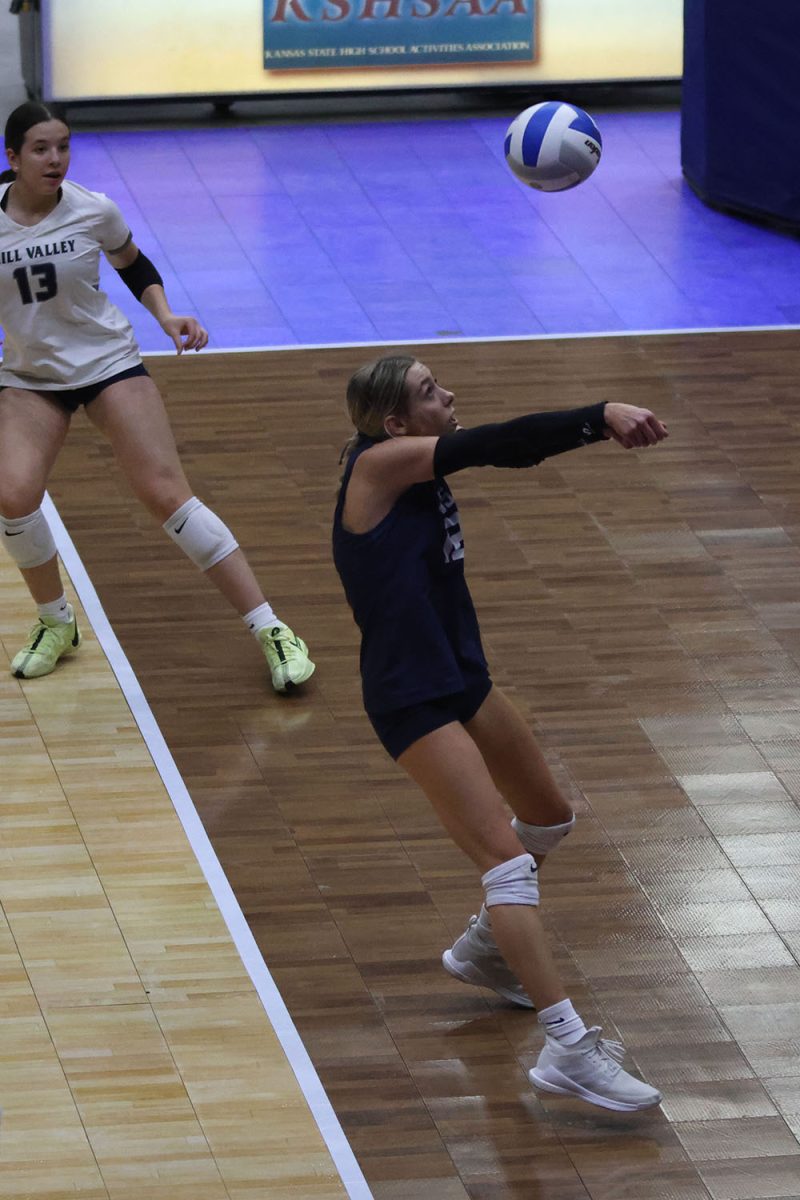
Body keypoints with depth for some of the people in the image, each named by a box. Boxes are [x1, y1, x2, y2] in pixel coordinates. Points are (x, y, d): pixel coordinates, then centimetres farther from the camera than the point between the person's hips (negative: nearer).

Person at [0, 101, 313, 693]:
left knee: (167, 494, -11)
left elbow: (134, 265, 8)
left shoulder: (93, 211, -12)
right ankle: (56, 623, 9)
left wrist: (166, 315, -7)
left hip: (109, 365, -1)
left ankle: (271, 631, -6)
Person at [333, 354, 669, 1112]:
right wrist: (601, 417, -27)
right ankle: (566, 1048, -21)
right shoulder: (380, 463, -17)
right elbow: (494, 445, -24)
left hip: (461, 678, 10)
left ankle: (482, 951, 48)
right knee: (507, 859, -17)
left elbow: (509, 448, 7)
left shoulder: (418, 467, 11)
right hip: (411, 699, -10)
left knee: (548, 821, 25)